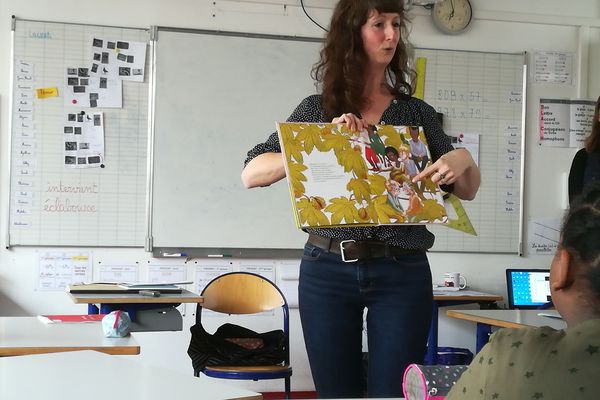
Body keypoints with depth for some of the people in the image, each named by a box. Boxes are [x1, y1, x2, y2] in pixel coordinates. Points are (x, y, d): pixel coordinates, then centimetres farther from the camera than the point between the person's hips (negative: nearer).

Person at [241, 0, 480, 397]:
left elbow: (467, 191, 14)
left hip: (403, 273, 1)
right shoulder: (317, 109, 5)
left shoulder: (416, 112, 8)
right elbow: (251, 174, -3)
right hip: (329, 270, 0)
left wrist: (464, 160, -9)